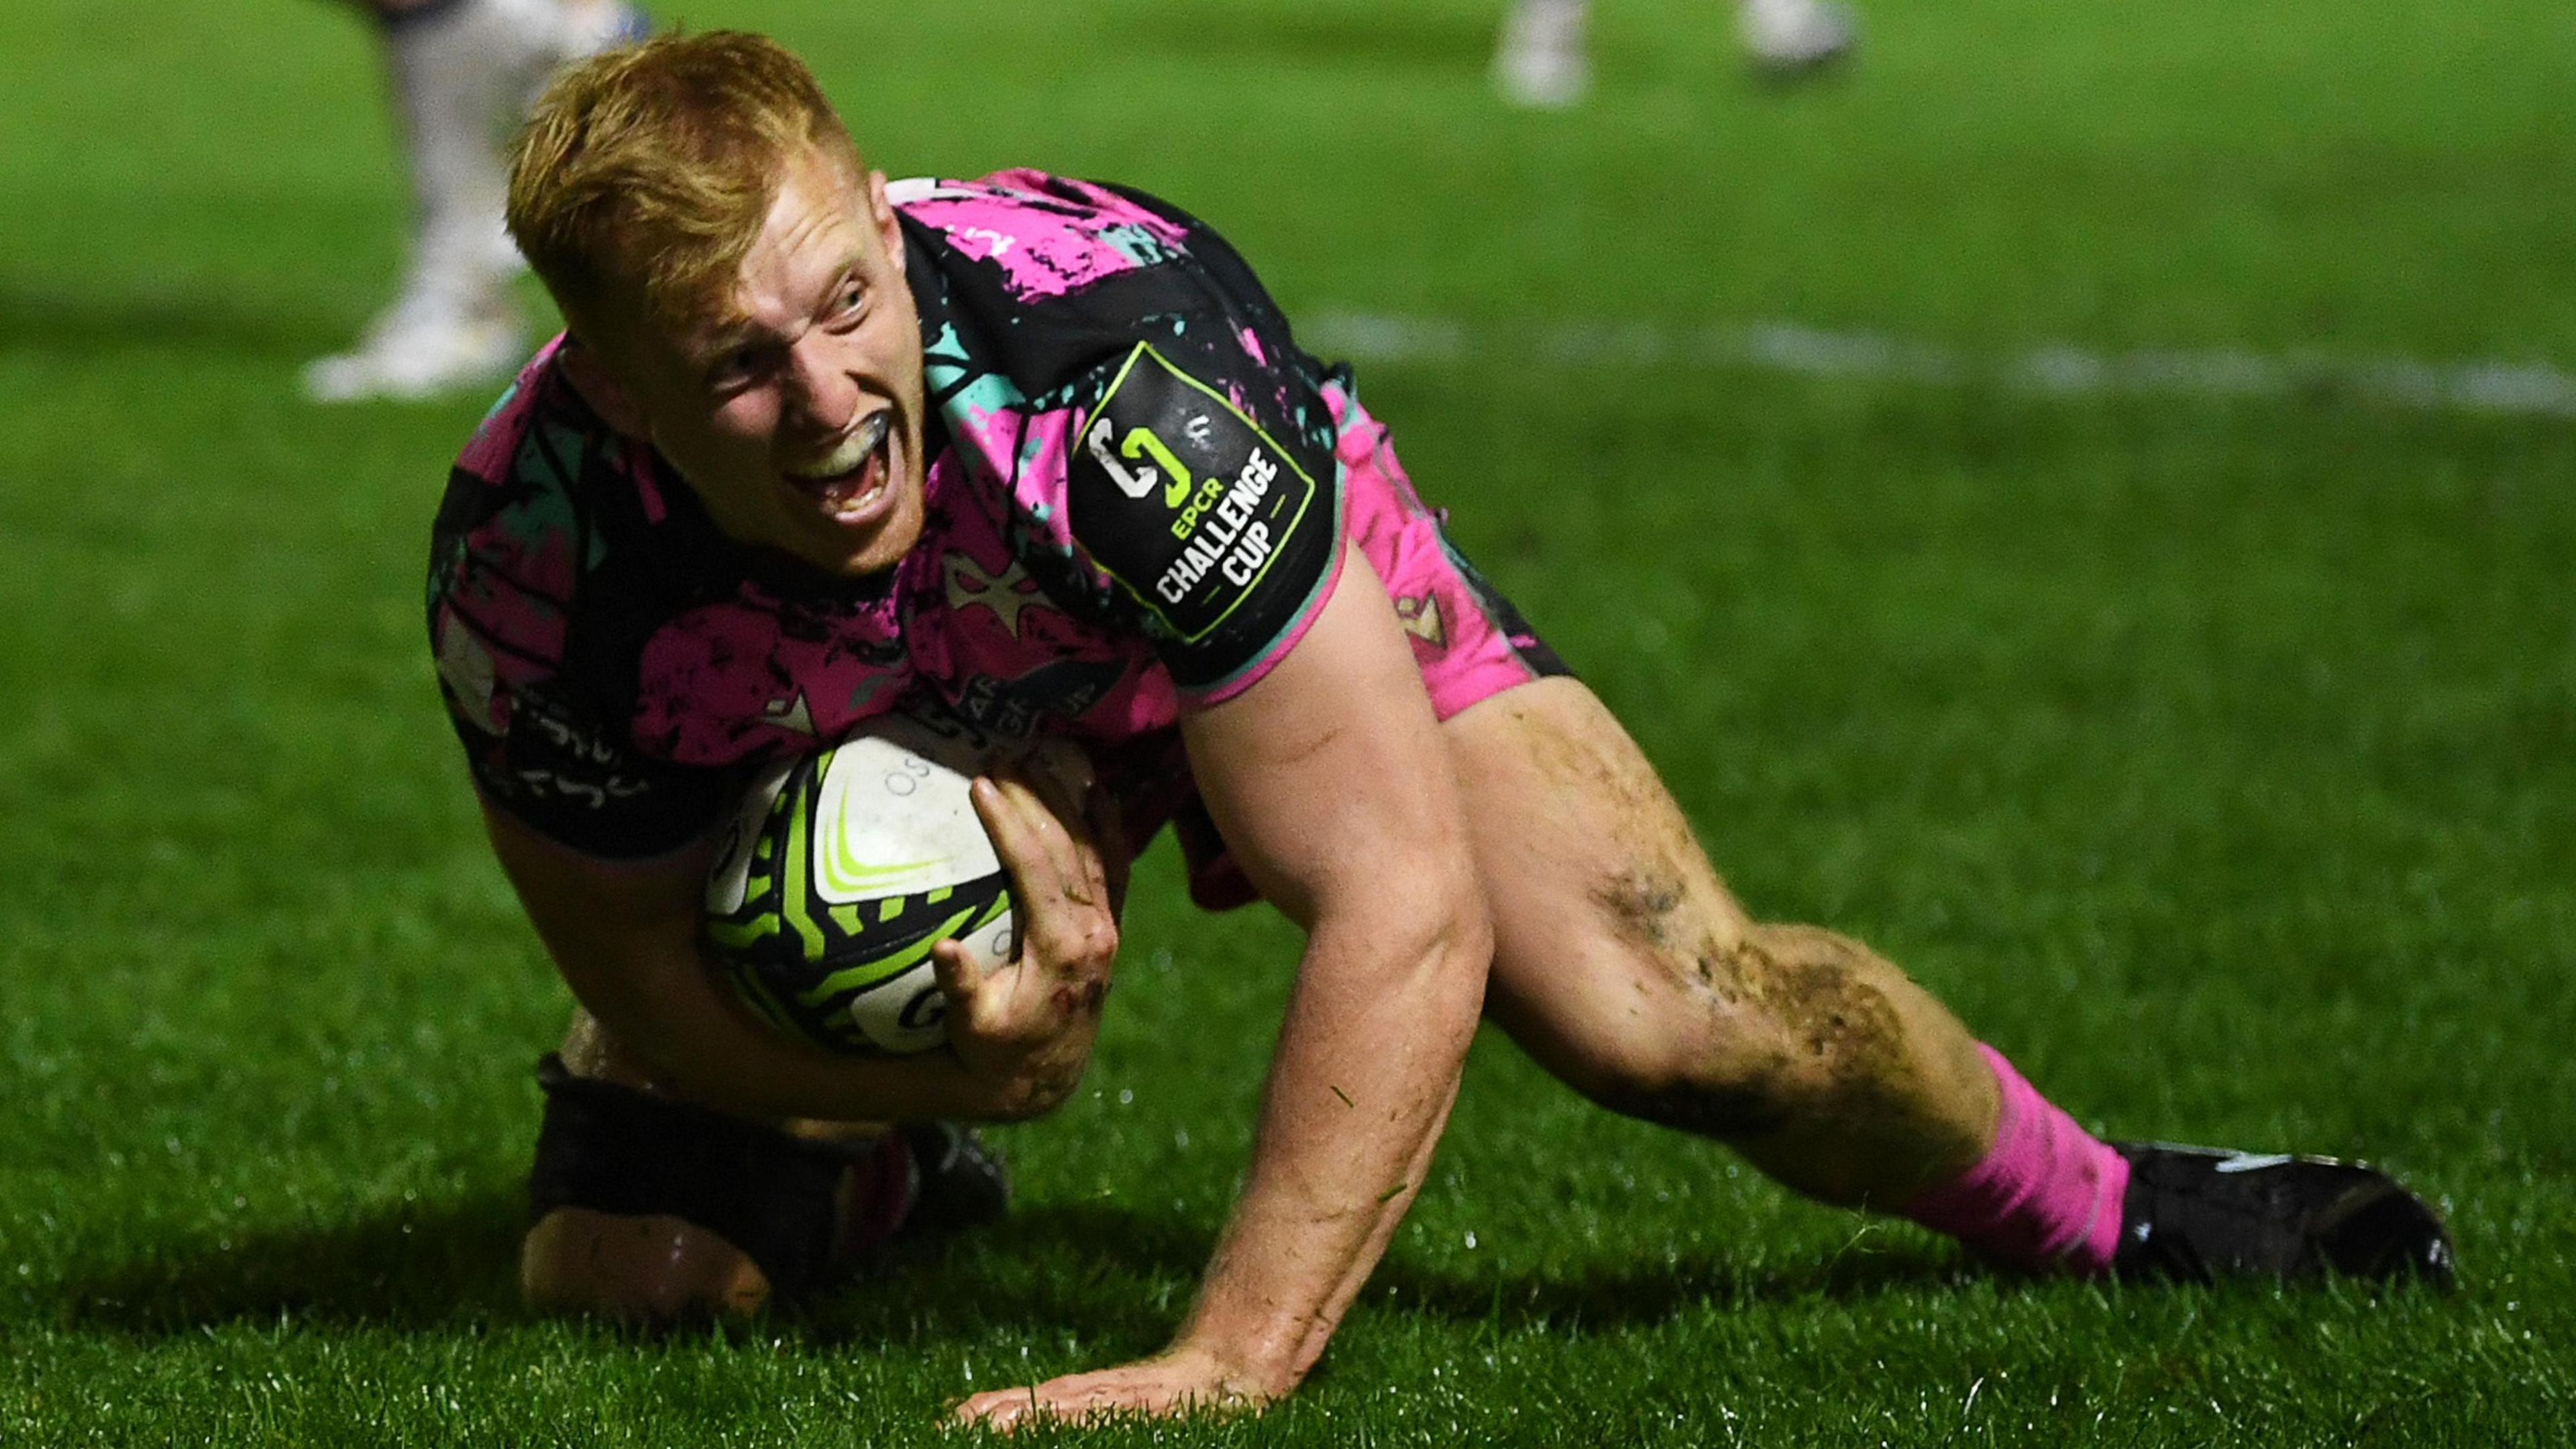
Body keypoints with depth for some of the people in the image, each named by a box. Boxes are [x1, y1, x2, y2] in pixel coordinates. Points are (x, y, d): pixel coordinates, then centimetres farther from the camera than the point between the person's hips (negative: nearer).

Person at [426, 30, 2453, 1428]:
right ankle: (891, 1182, 28)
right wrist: (972, 1062, -36)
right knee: (615, 1274, -9)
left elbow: (1406, 904, -41)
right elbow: (647, 971, -17)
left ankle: (2095, 1205, 9)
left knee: (1667, 1007, -21)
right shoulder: (535, 564, -36)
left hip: (1261, 586, -2)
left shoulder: (1116, 370, -44)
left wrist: (1227, 1363, -46)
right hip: (841, 746, 2)